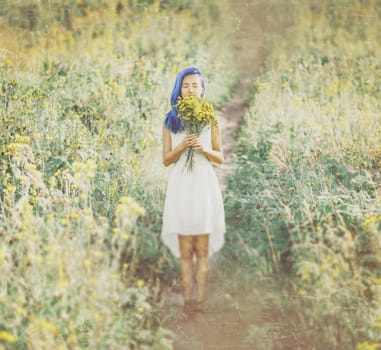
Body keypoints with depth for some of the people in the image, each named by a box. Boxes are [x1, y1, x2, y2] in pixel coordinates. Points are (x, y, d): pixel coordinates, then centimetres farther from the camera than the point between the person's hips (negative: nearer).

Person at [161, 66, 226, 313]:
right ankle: (187, 298, 4)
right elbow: (166, 160, 5)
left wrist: (204, 149, -11)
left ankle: (201, 298, 3)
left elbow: (220, 158, 8)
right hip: (181, 184, 0)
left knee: (203, 248, 0)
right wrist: (182, 147, -13)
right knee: (185, 249, 0)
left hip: (204, 184, 0)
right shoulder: (171, 120, 7)